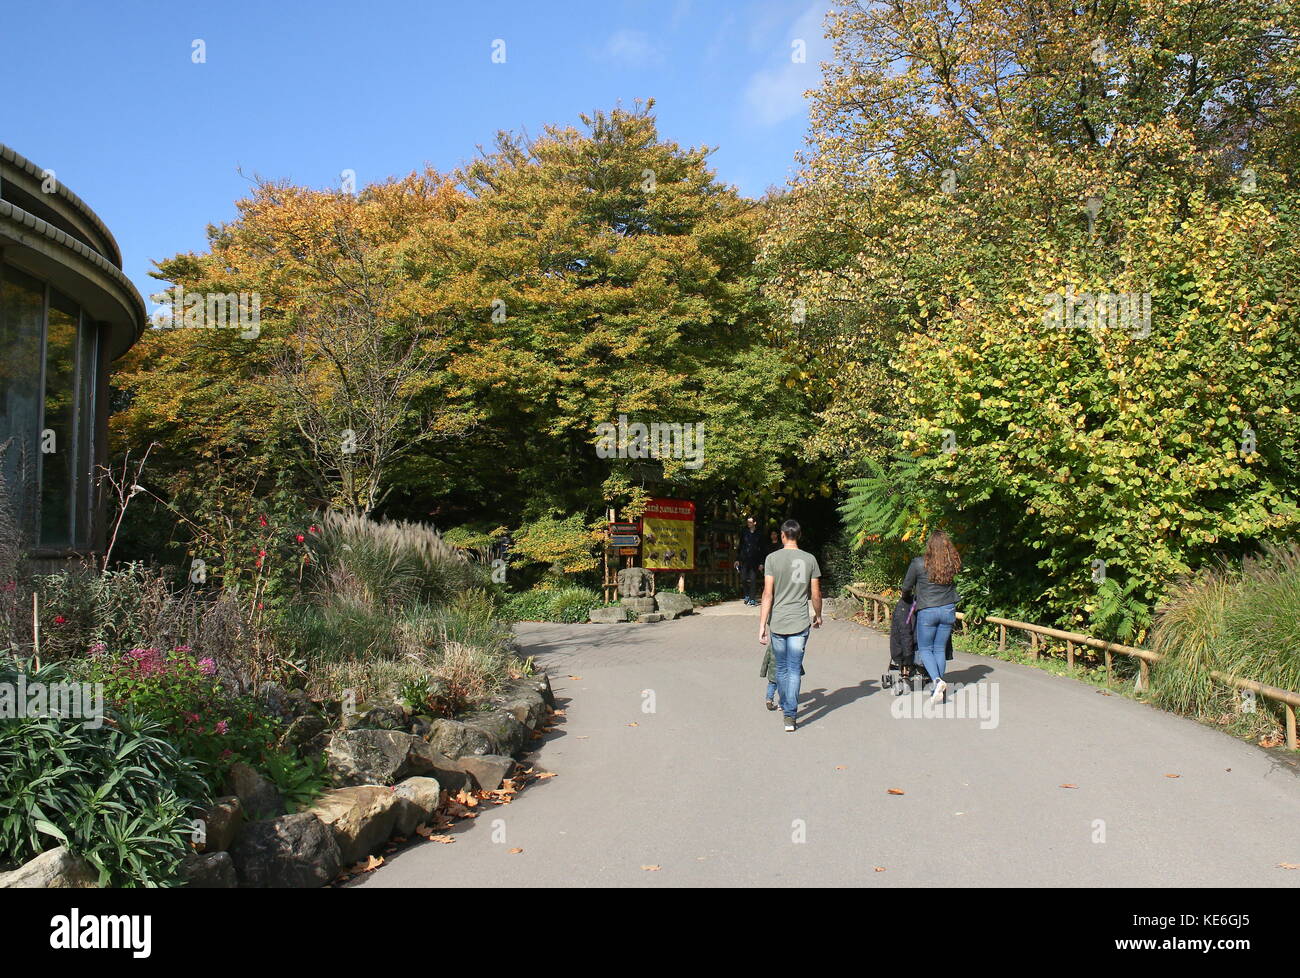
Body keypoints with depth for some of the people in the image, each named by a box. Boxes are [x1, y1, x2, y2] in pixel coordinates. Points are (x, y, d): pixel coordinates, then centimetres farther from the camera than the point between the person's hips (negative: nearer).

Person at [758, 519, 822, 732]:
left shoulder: (773, 558, -4)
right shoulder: (809, 559, 0)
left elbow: (768, 594, -8)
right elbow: (816, 594, 4)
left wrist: (762, 626, -6)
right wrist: (818, 616, 22)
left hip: (777, 622, 0)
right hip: (800, 623, 0)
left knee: (781, 668, 16)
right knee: (794, 669, 2)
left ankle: (785, 706, 32)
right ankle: (790, 715, -4)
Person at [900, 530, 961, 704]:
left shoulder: (918, 564, -10)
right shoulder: (953, 565, -3)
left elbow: (906, 588, 0)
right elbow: (953, 586, 7)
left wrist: (907, 598, 22)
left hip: (927, 611, -3)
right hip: (948, 611, 3)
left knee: (925, 649, 10)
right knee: (940, 649, 12)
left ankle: (937, 680, -13)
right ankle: (938, 691, 13)